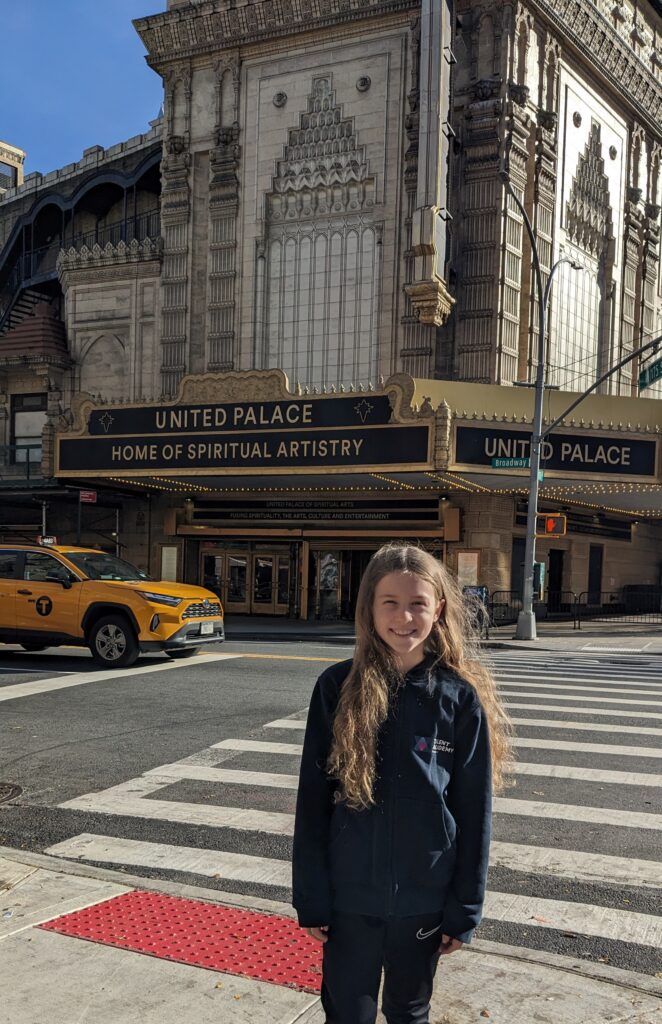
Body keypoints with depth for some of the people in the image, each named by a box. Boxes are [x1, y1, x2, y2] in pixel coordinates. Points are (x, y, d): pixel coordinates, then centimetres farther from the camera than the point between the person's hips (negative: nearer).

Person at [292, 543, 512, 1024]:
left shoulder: (460, 699, -8)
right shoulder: (338, 688, -8)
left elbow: (474, 812, -3)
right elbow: (313, 799, -3)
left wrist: (464, 910, -2)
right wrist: (311, 897, -3)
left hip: (425, 900, 0)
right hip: (349, 897, 0)